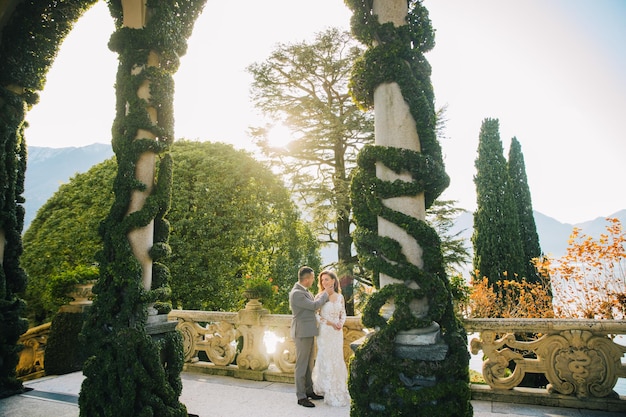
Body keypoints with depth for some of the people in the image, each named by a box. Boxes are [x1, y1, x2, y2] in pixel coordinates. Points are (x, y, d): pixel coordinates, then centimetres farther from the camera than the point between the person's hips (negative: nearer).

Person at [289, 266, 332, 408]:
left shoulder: (305, 291, 10)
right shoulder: (296, 293, -20)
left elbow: (313, 304, 17)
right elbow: (314, 306, -20)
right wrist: (326, 294, -8)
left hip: (309, 332, 10)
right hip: (302, 333, -10)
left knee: (309, 364, 17)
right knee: (301, 365, 0)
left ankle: (309, 391, 28)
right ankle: (301, 397, 9)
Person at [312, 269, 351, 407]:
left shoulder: (340, 297, 5)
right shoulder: (320, 296, -6)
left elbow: (343, 313, 12)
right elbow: (315, 314, -9)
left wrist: (341, 323, -8)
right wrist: (330, 323, -16)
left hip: (337, 332, 4)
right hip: (324, 332, -3)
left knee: (337, 360, 10)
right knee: (325, 359, 3)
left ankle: (339, 390, 26)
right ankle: (329, 392, 16)